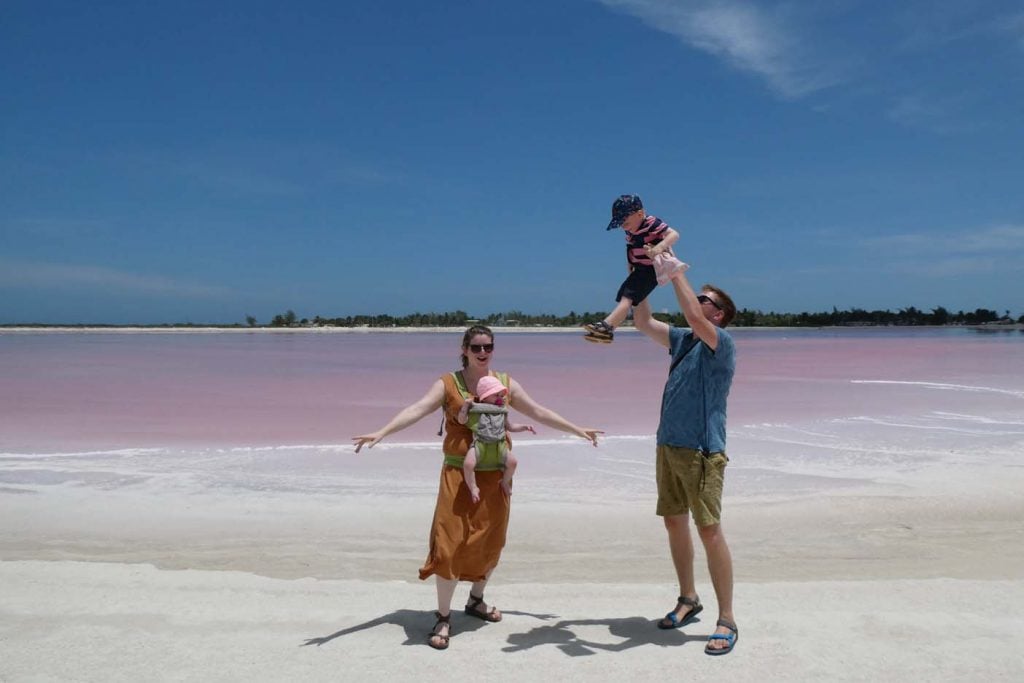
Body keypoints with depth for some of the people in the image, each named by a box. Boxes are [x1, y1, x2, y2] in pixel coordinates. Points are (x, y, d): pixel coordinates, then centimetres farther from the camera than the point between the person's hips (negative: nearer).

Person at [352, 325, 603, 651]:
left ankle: (476, 600, 36)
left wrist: (577, 429, 14)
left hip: (495, 475, 4)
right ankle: (443, 617, 7)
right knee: (450, 544, -8)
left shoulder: (506, 383, 6)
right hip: (459, 475, -4)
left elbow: (538, 412, 13)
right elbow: (417, 409, -17)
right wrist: (381, 432, -30)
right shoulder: (448, 384, -5)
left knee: (489, 541, 13)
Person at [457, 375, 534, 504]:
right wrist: (465, 405, -13)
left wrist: (524, 427, 13)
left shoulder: (501, 410, 15)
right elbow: (461, 420, -4)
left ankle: (505, 482, 15)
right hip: (479, 444, -3)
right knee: (468, 463, -27)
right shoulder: (475, 409, 1)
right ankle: (473, 488, -3)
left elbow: (510, 426, 25)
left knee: (512, 461, -16)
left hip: (498, 445, 4)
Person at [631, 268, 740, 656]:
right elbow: (642, 323, 10)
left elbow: (694, 318, -25)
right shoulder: (682, 340, 13)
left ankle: (727, 620, 2)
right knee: (674, 523, 14)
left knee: (709, 531, -7)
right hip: (669, 446, 8)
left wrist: (675, 272, -18)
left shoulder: (722, 342, -7)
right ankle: (688, 599, 31)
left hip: (702, 450, -8)